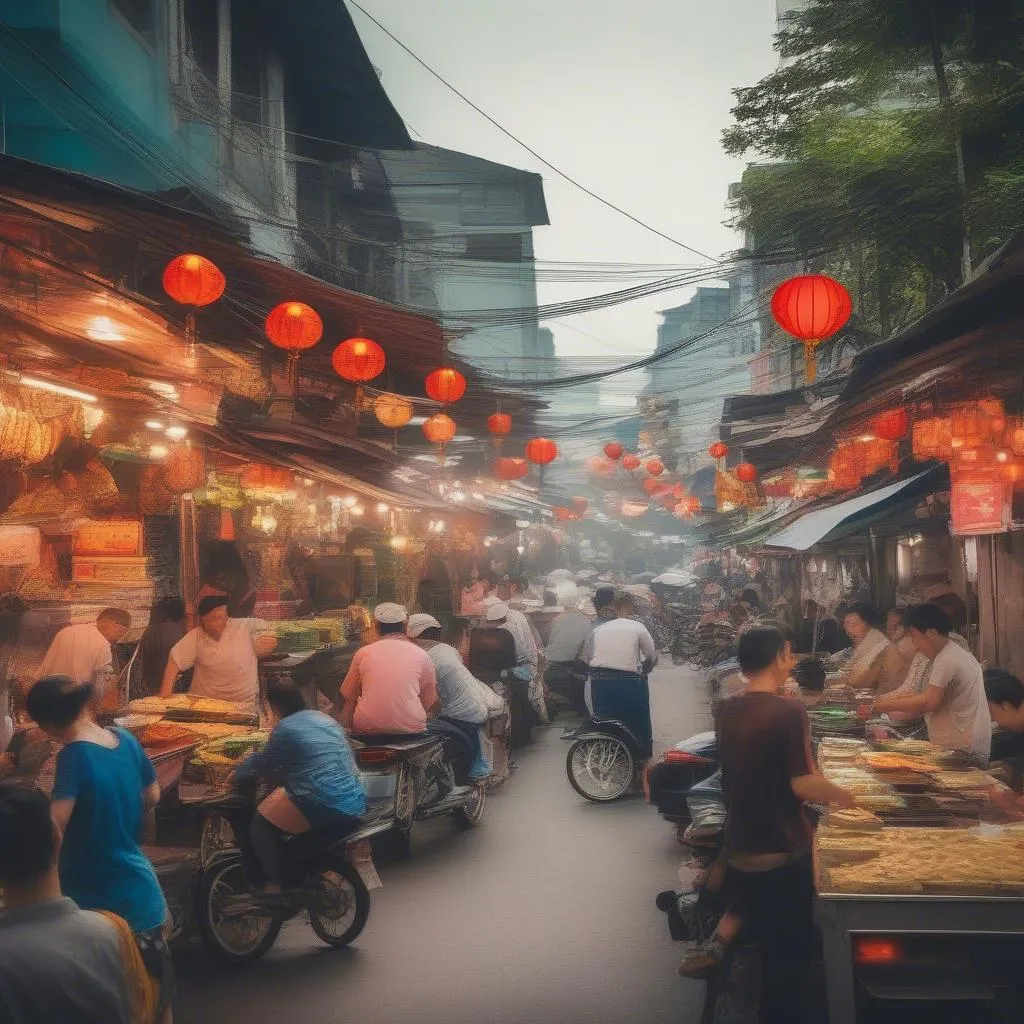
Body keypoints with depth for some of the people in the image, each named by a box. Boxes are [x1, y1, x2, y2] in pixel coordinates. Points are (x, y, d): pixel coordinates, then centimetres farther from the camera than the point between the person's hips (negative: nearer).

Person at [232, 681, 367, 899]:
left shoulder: (285, 728, -5)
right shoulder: (324, 717, 17)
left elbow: (264, 765, 6)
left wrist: (239, 772, 27)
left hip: (325, 808, -8)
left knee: (260, 824, 11)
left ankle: (274, 885, 6)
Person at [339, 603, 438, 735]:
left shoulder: (363, 653, 9)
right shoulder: (421, 655, 6)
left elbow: (348, 697, 16)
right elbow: (430, 703, 11)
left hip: (366, 729, 1)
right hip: (410, 729, -1)